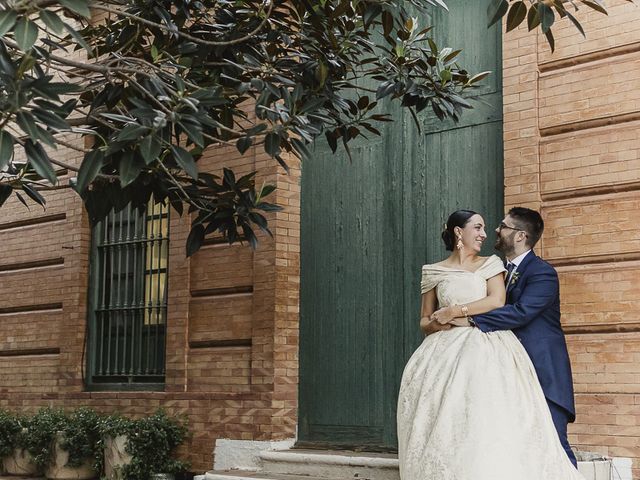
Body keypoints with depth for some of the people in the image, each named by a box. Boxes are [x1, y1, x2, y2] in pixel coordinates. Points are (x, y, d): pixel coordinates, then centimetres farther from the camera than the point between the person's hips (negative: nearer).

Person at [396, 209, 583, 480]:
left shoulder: (490, 264, 11)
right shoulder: (434, 273, 12)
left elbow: (497, 300, -5)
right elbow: (425, 322, 13)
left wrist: (454, 311, -8)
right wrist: (437, 323, -10)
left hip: (486, 350, -1)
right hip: (446, 353, 1)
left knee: (487, 420, -14)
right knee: (445, 425, -8)